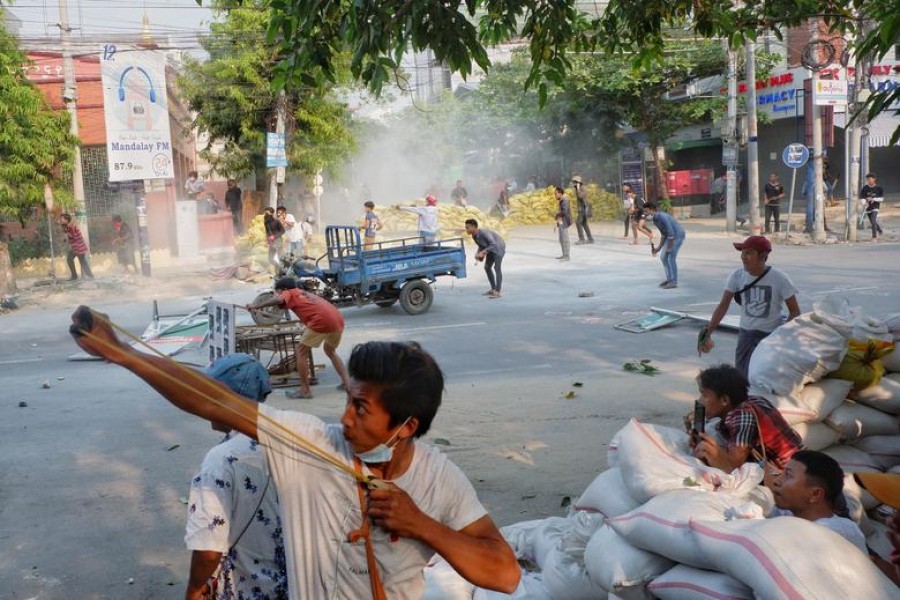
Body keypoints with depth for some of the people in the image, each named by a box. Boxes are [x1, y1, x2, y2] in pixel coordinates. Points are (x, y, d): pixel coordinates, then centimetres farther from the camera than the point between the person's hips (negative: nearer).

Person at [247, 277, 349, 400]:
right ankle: (346, 382, 24)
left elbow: (278, 300, -8)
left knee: (301, 351, 7)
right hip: (338, 319, 8)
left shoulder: (290, 293, 12)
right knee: (330, 350, 30)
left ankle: (305, 391, 7)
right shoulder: (305, 293, 33)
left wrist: (255, 306, -3)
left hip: (322, 321, -8)